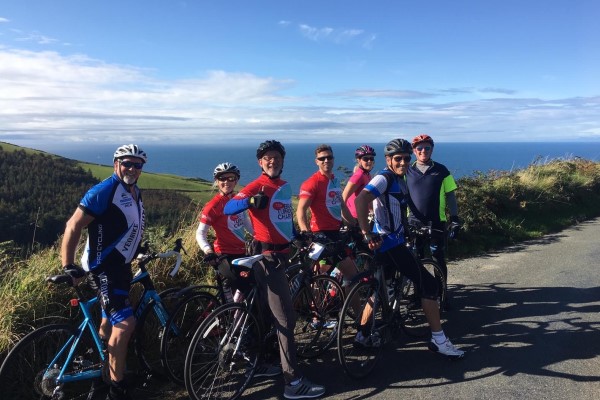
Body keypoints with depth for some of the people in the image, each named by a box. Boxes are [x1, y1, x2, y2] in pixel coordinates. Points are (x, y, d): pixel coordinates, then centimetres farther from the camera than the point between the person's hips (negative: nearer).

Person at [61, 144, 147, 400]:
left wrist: (141, 248, 21)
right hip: (103, 268, -9)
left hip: (122, 266, 9)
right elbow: (73, 226, -19)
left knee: (110, 323, 20)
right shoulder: (103, 192, -18)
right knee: (125, 324, -14)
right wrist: (68, 266, -21)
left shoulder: (135, 193, 8)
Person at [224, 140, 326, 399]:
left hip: (282, 254, 8)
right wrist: (251, 200, -43)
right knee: (286, 319, -7)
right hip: (267, 256, -8)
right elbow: (228, 208, -27)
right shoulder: (257, 186, -12)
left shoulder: (285, 186, 13)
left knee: (269, 314, 22)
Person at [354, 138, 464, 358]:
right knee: (428, 285, -5)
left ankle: (363, 335, 27)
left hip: (393, 242, 10)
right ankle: (438, 340, 5)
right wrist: (367, 234, -30)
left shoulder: (400, 179, 14)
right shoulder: (385, 177, -15)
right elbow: (361, 199, -30)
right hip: (389, 243, -10)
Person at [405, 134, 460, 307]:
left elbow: (450, 196, 4)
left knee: (439, 261, 5)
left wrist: (455, 219, -2)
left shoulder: (441, 171, 1)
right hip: (414, 223, 1)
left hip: (437, 223, -1)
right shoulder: (407, 171, 4)